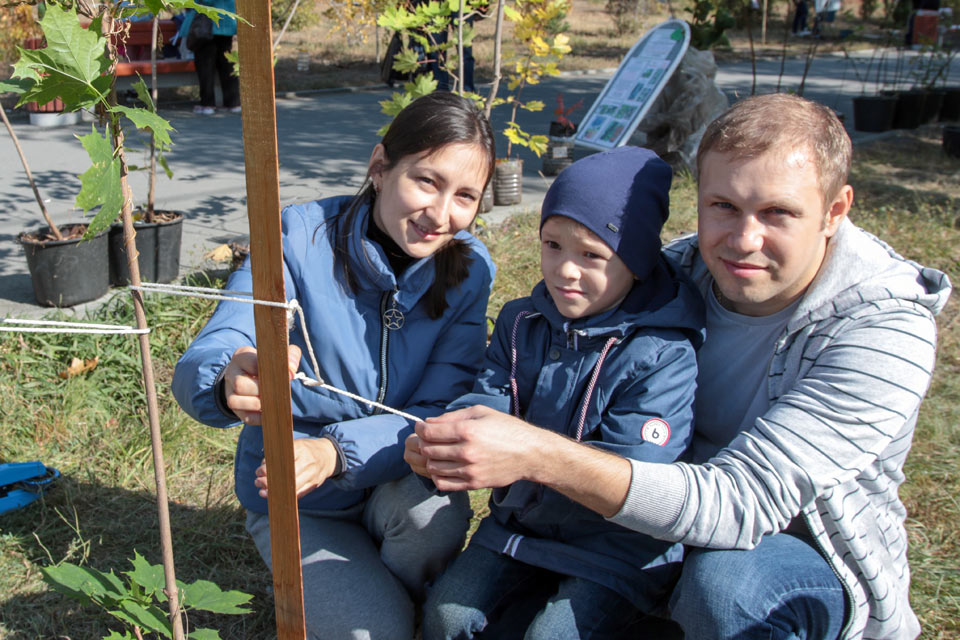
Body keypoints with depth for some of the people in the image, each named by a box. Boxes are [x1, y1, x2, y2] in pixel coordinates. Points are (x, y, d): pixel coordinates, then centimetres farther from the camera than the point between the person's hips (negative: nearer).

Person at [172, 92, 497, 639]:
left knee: (436, 507, -30)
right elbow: (195, 370, -27)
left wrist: (337, 452, -36)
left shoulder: (469, 268, -11)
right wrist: (230, 380, -53)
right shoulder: (304, 236, -20)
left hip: (394, 481, 3)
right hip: (299, 507, -2)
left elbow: (441, 413, -16)